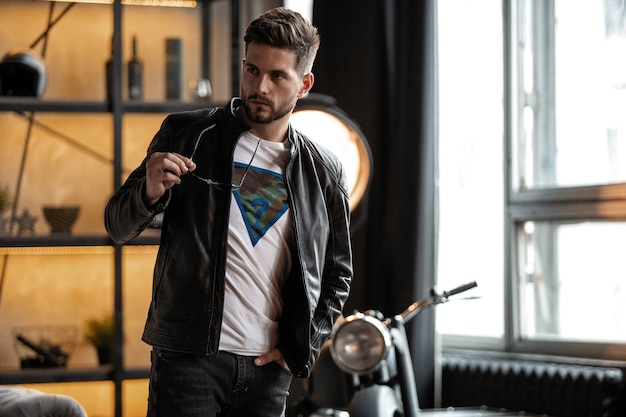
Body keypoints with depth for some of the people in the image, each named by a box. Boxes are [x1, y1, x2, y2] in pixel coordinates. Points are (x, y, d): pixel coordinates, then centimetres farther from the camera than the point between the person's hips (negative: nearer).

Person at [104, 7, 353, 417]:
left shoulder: (323, 172, 8)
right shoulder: (186, 134, 3)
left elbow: (337, 274, 17)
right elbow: (119, 226, 5)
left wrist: (302, 347, 3)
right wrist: (150, 192, -17)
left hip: (268, 369, 2)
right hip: (188, 357, -2)